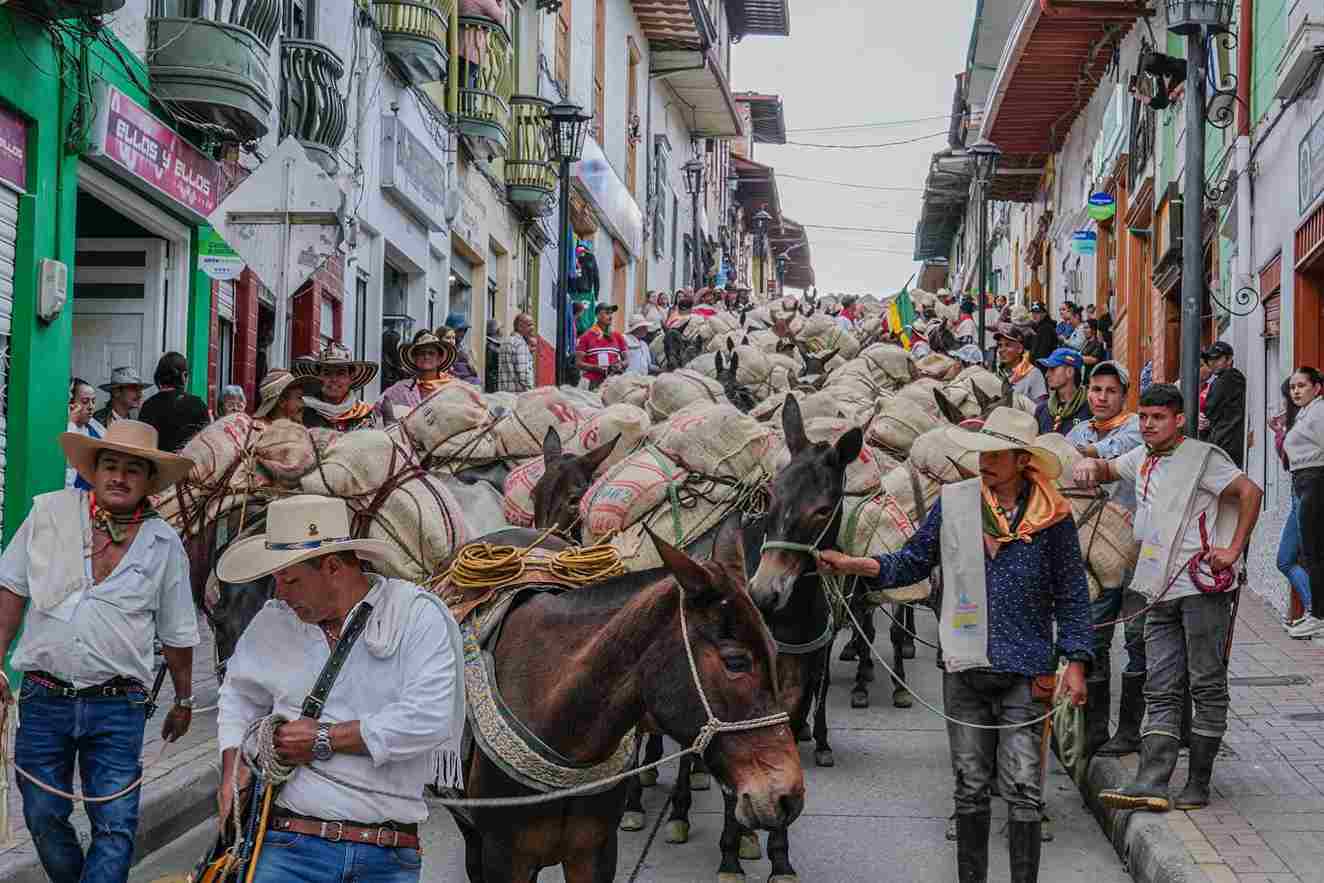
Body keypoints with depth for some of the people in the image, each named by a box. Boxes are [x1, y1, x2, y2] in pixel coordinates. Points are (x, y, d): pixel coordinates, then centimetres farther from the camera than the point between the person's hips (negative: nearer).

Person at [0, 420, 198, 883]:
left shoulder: (165, 544, 3)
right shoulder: (49, 512, 2)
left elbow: (176, 634, 12)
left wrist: (183, 701, 19)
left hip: (118, 706, -1)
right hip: (44, 697, 1)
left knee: (115, 826, -4)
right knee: (44, 817, 9)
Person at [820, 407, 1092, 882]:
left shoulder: (1052, 517, -3)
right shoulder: (953, 503, 2)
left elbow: (1072, 595, 2)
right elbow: (913, 562, 9)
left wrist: (1075, 661, -4)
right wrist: (853, 565, -5)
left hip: (1025, 669, -2)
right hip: (964, 666, 2)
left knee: (1023, 786, -2)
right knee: (970, 787, 11)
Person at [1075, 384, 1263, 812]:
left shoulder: (1201, 456, -5)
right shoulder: (1143, 459, 17)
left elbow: (1250, 492, -10)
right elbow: (1108, 470, 34)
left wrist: (1233, 551, -14)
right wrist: (1089, 464, 11)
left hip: (1203, 585, -7)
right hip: (1161, 592, 7)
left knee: (1207, 687, 0)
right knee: (1161, 691, -2)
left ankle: (1199, 784, 5)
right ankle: (1152, 783, -9)